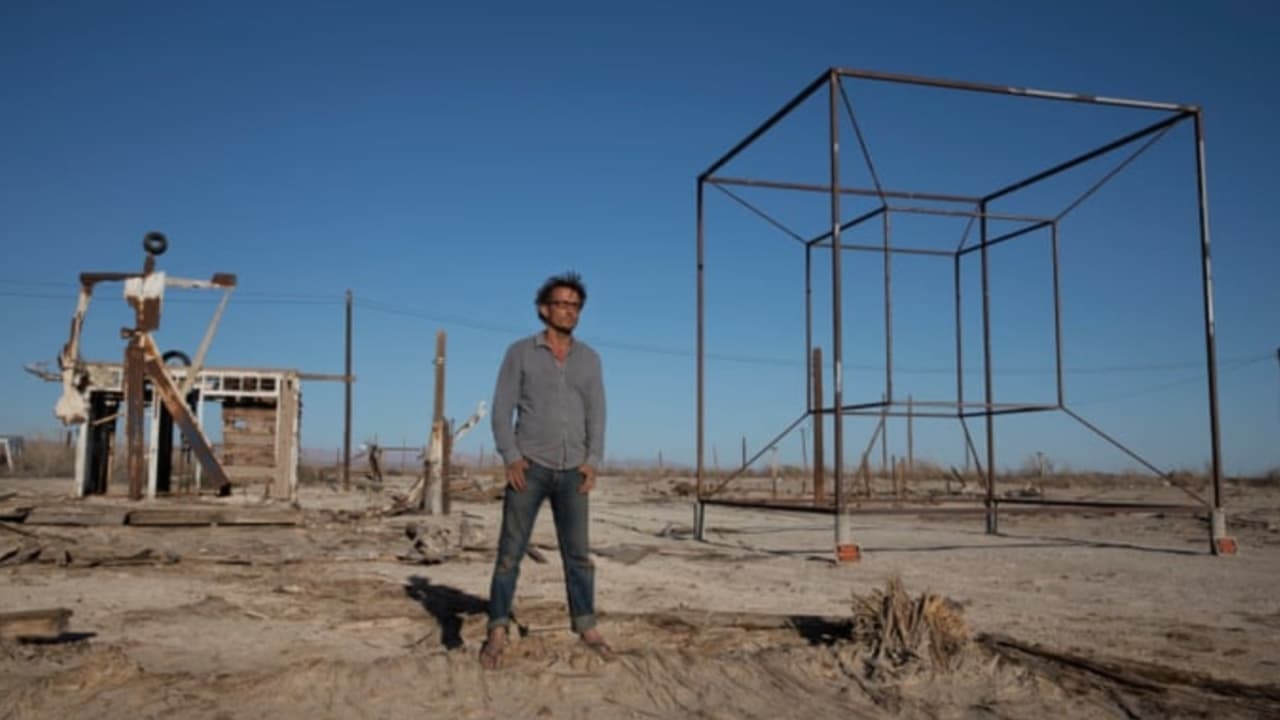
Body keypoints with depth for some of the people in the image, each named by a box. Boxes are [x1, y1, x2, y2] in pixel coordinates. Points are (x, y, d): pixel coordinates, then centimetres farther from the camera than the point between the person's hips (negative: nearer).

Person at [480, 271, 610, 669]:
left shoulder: (589, 358, 9)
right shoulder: (520, 352, 0)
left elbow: (596, 415, 5)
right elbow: (502, 409, -4)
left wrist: (592, 462, -7)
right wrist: (510, 457, -16)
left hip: (571, 471, 3)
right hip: (529, 467, -3)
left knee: (579, 552, 5)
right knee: (510, 551, -3)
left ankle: (586, 627, 16)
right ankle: (497, 632, 4)